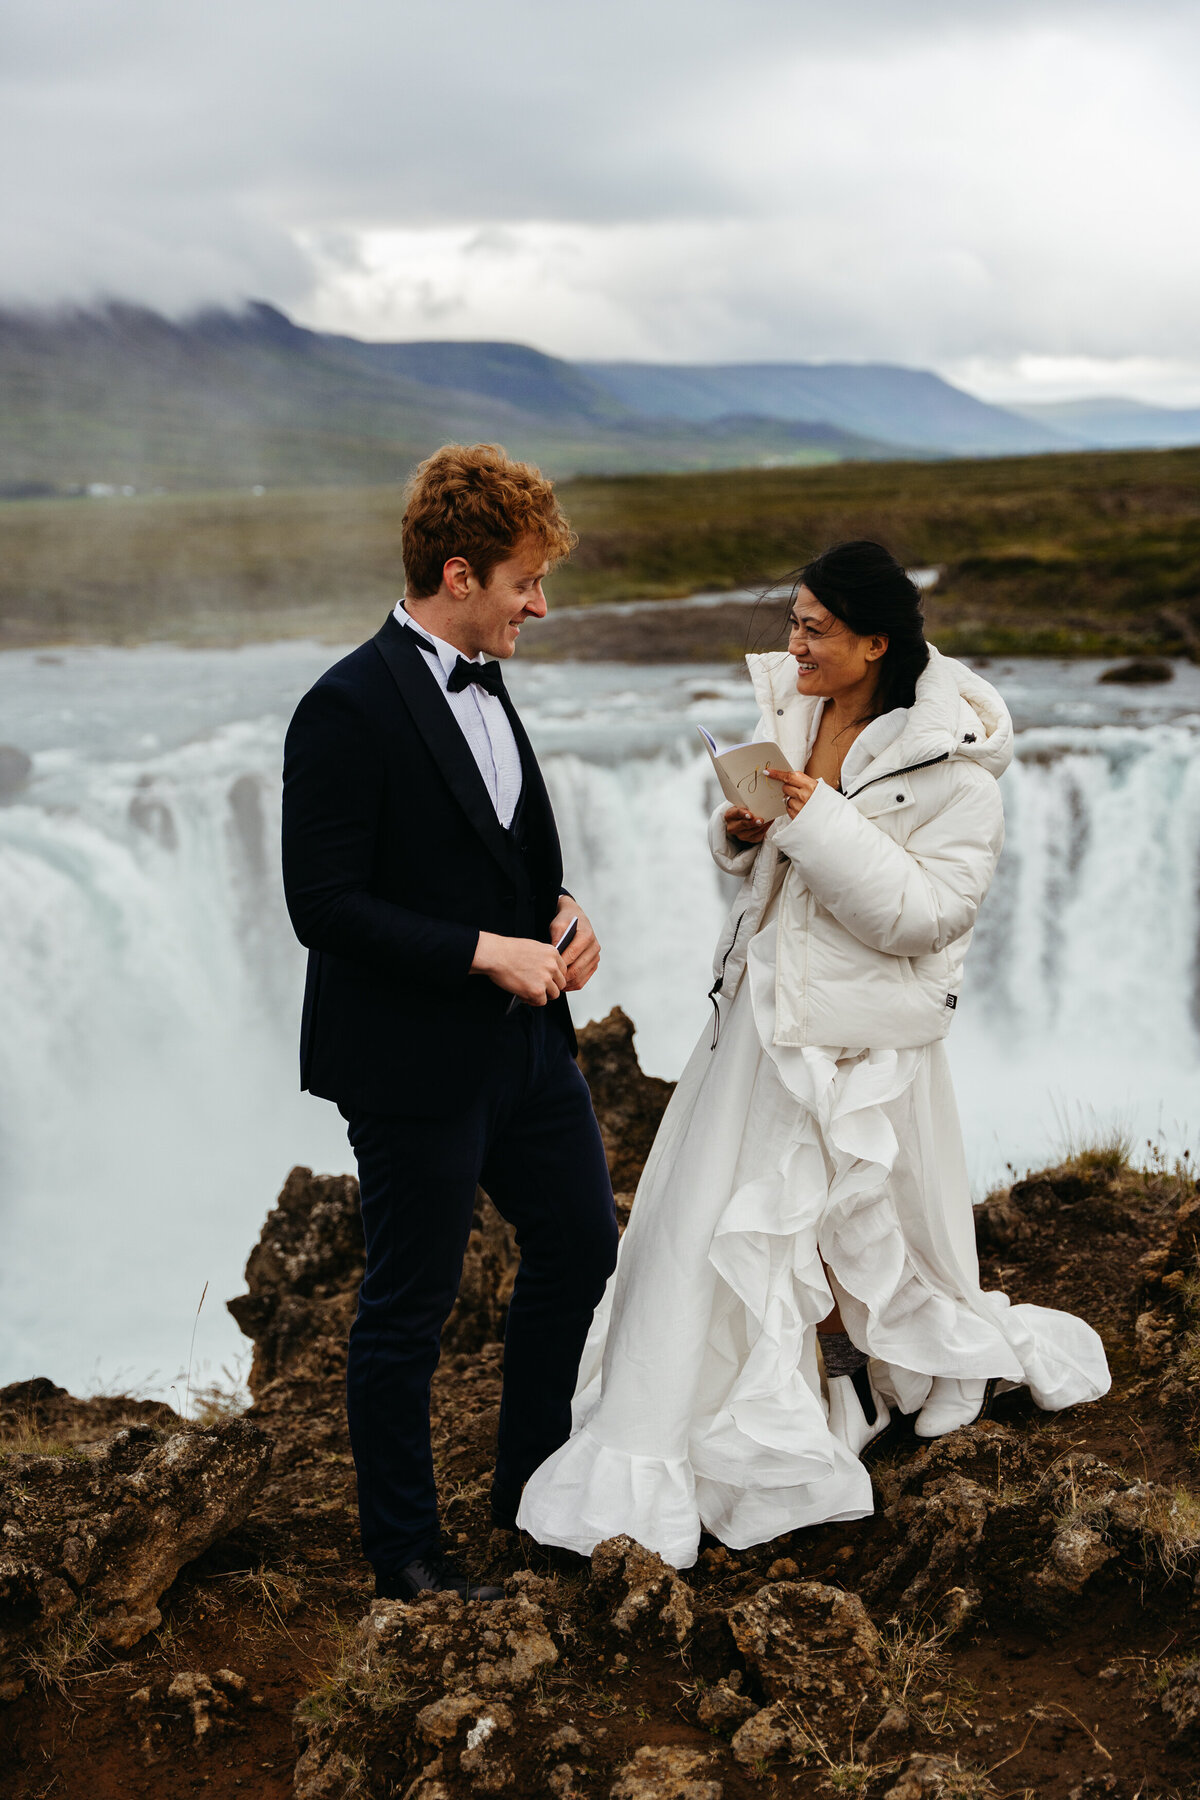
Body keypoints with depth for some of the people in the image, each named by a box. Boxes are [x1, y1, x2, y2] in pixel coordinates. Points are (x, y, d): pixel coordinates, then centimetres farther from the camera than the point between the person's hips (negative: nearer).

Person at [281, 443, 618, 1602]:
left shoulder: (479, 684, 8)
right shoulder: (349, 709, -19)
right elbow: (323, 905, -22)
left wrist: (561, 911, 0)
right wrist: (488, 952, -22)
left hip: (524, 1042, 9)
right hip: (413, 1063, -9)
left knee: (582, 1244, 20)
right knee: (408, 1308, 6)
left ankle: (530, 1488, 40)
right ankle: (401, 1549, 26)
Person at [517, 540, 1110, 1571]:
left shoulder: (951, 762, -16)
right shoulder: (791, 711, 4)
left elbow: (927, 911, -21)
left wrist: (820, 823, -26)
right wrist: (741, 835, -8)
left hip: (861, 1031, -6)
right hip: (765, 1010, 7)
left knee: (853, 1234, 7)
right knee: (710, 1218, 11)